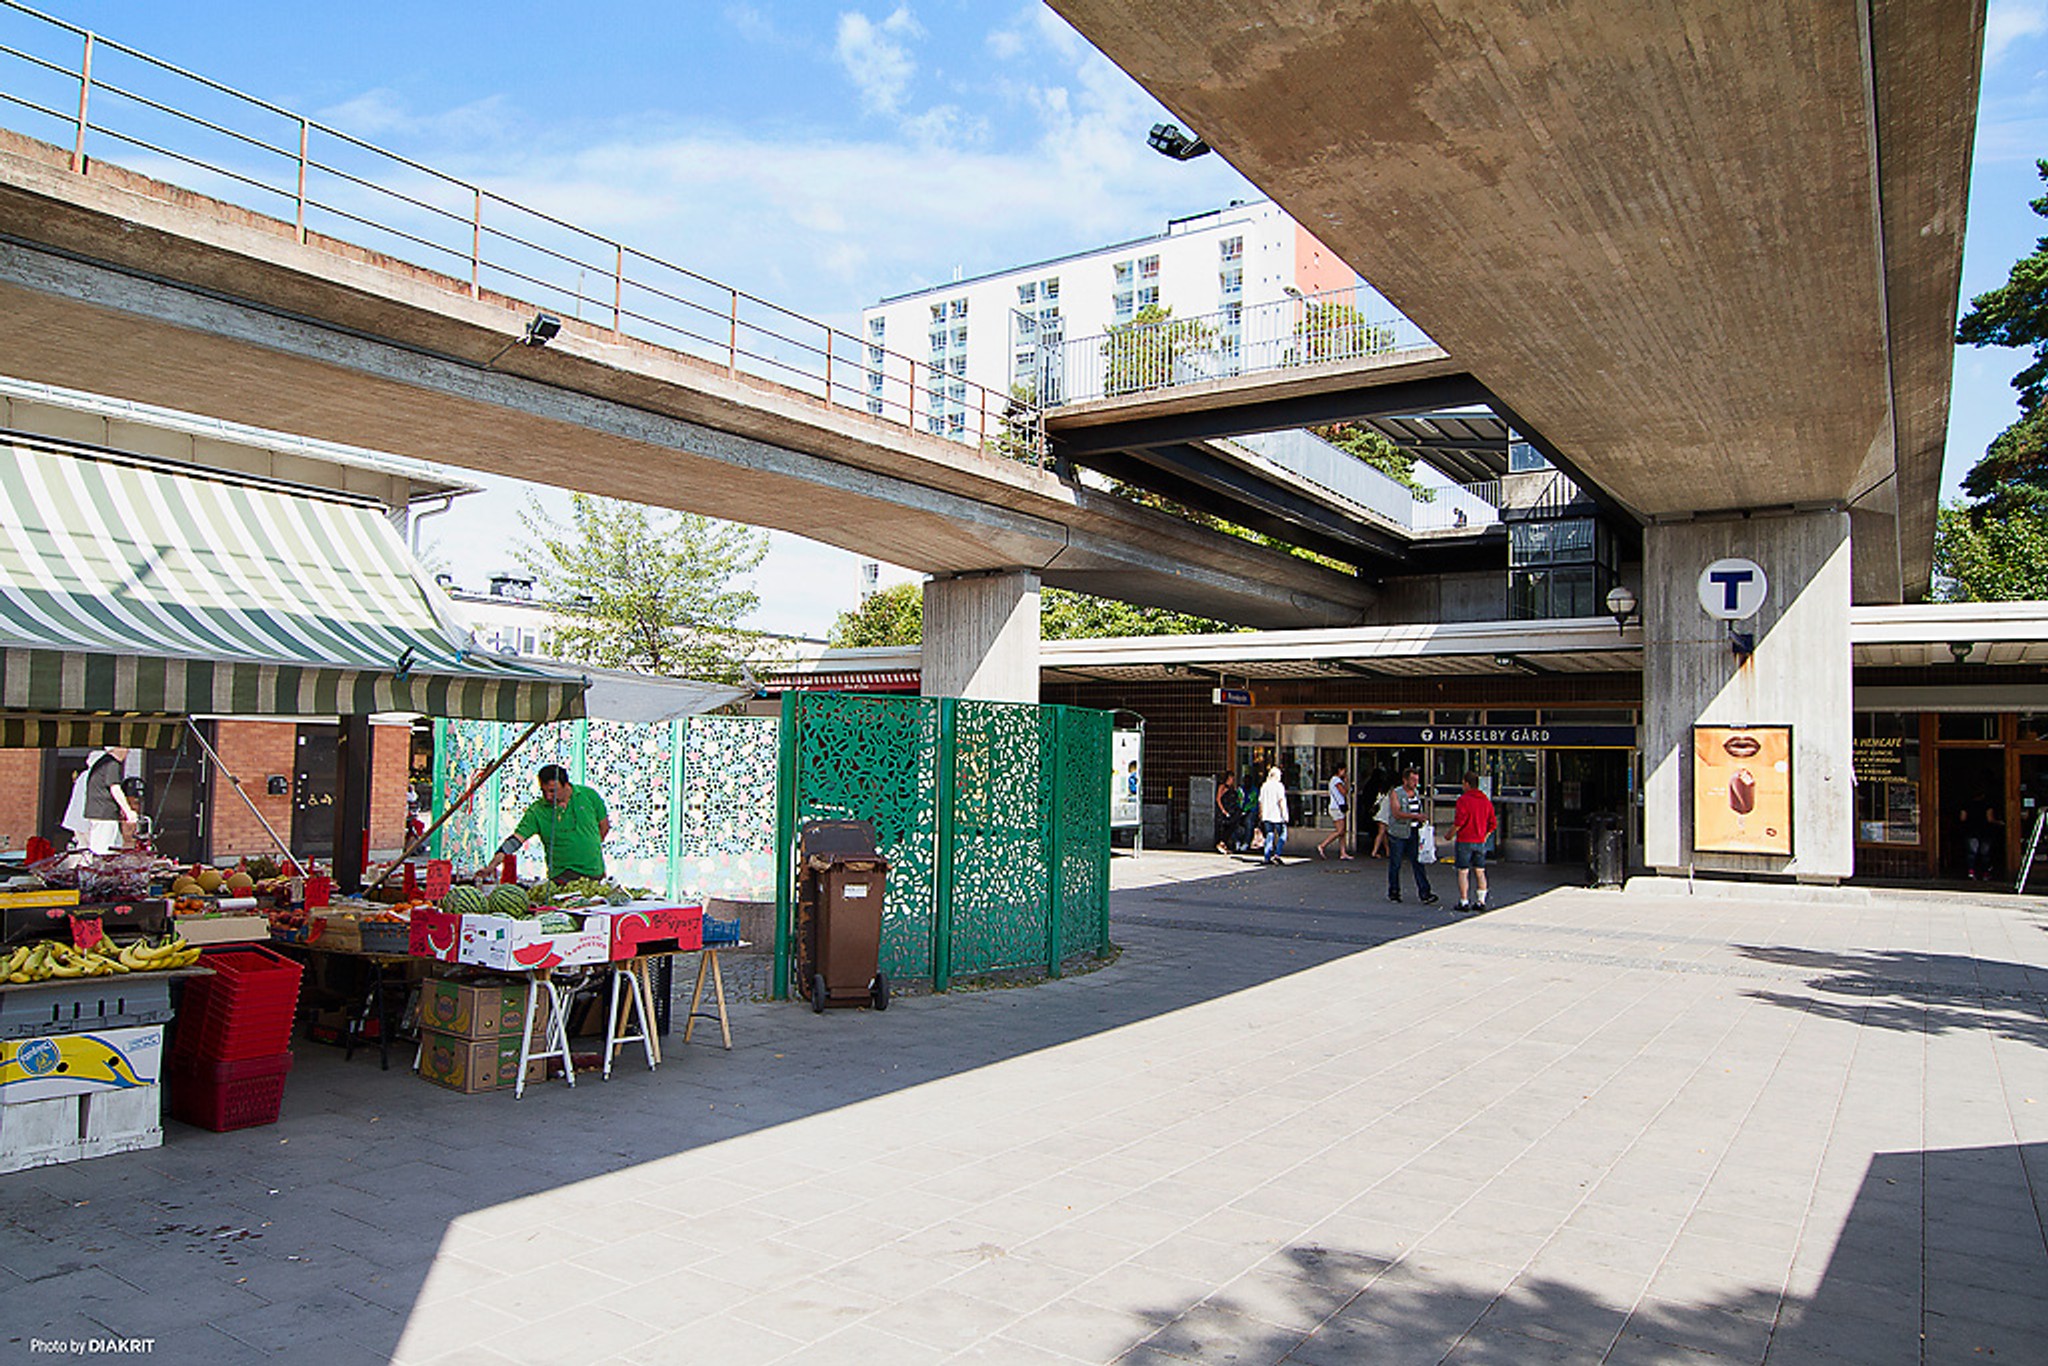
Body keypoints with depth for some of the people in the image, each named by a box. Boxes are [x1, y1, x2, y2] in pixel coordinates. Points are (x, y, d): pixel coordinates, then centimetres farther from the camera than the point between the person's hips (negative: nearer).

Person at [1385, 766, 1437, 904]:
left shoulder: (1416, 793, 13)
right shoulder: (1395, 794, -7)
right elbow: (1396, 813, -20)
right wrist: (1416, 816, -29)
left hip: (1413, 833, 5)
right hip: (1398, 834, -5)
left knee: (1418, 863, -2)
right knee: (1395, 864, 4)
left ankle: (1424, 893, -6)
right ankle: (1393, 892, 16)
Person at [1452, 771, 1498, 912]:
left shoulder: (1463, 799, -11)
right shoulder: (1486, 800, 8)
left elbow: (1459, 822, -17)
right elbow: (1493, 823, 10)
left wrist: (1450, 835, -5)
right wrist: (1485, 836, 18)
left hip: (1464, 841, -6)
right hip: (1480, 842, 6)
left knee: (1463, 872, -1)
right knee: (1480, 872, 11)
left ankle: (1464, 902, -1)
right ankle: (1481, 901, 10)